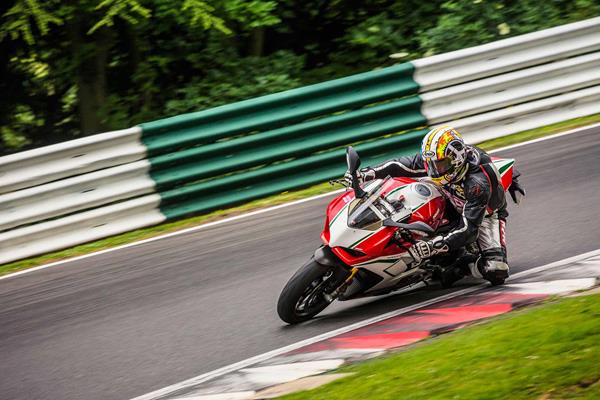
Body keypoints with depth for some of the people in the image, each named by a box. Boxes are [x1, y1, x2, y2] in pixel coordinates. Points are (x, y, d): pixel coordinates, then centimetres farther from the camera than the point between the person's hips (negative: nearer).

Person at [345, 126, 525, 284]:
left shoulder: (477, 182, -42)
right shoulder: (439, 159, -25)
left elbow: (469, 228, -45)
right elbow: (403, 165, -13)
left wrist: (432, 247, -54)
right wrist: (366, 173, -25)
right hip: (455, 204, 7)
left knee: (495, 272, -28)